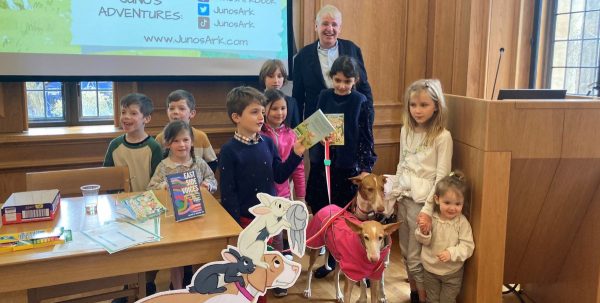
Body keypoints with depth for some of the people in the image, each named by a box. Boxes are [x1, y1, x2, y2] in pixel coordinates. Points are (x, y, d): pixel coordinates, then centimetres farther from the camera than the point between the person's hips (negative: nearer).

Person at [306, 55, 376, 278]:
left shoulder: (360, 101, -5)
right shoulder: (324, 96, 3)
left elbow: (366, 136, -3)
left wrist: (366, 167, -6)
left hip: (348, 166, -3)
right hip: (322, 163, 4)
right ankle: (330, 258, 28)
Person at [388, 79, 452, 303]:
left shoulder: (442, 136, -13)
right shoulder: (405, 131, 5)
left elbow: (442, 176, -14)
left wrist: (428, 208, -18)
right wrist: (393, 195, 11)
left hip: (422, 201, -6)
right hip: (404, 198, 6)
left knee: (415, 257, 2)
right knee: (406, 252, 15)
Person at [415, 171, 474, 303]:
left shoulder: (462, 222, -18)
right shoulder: (431, 218, -14)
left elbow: (468, 246, -20)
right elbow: (424, 241, -6)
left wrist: (451, 253, -34)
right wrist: (423, 232, -28)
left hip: (452, 272, -2)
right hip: (430, 269, 2)